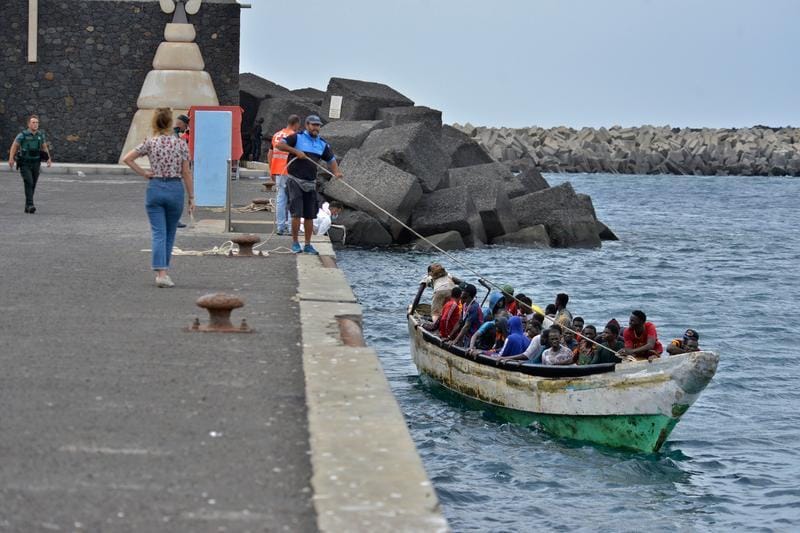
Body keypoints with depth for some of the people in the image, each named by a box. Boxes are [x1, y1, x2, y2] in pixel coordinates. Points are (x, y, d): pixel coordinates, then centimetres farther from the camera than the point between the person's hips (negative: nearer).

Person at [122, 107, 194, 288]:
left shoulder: (150, 143, -2)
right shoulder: (181, 144, -3)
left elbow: (126, 159, -8)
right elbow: (186, 173, -2)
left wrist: (143, 173, 1)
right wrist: (191, 197, 4)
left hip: (155, 188, 0)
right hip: (175, 188, 0)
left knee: (158, 233, -2)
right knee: (170, 234, 16)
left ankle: (161, 273, -16)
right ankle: (164, 270, 23)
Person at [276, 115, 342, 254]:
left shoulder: (322, 144, 10)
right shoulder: (297, 137, -5)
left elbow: (331, 159, 14)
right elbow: (279, 145, -13)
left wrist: (336, 172, -5)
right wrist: (295, 151, -22)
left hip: (311, 183, 5)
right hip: (295, 181, -5)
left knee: (310, 215, 6)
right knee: (297, 213, -9)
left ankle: (308, 245, 14)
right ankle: (295, 243, 2)